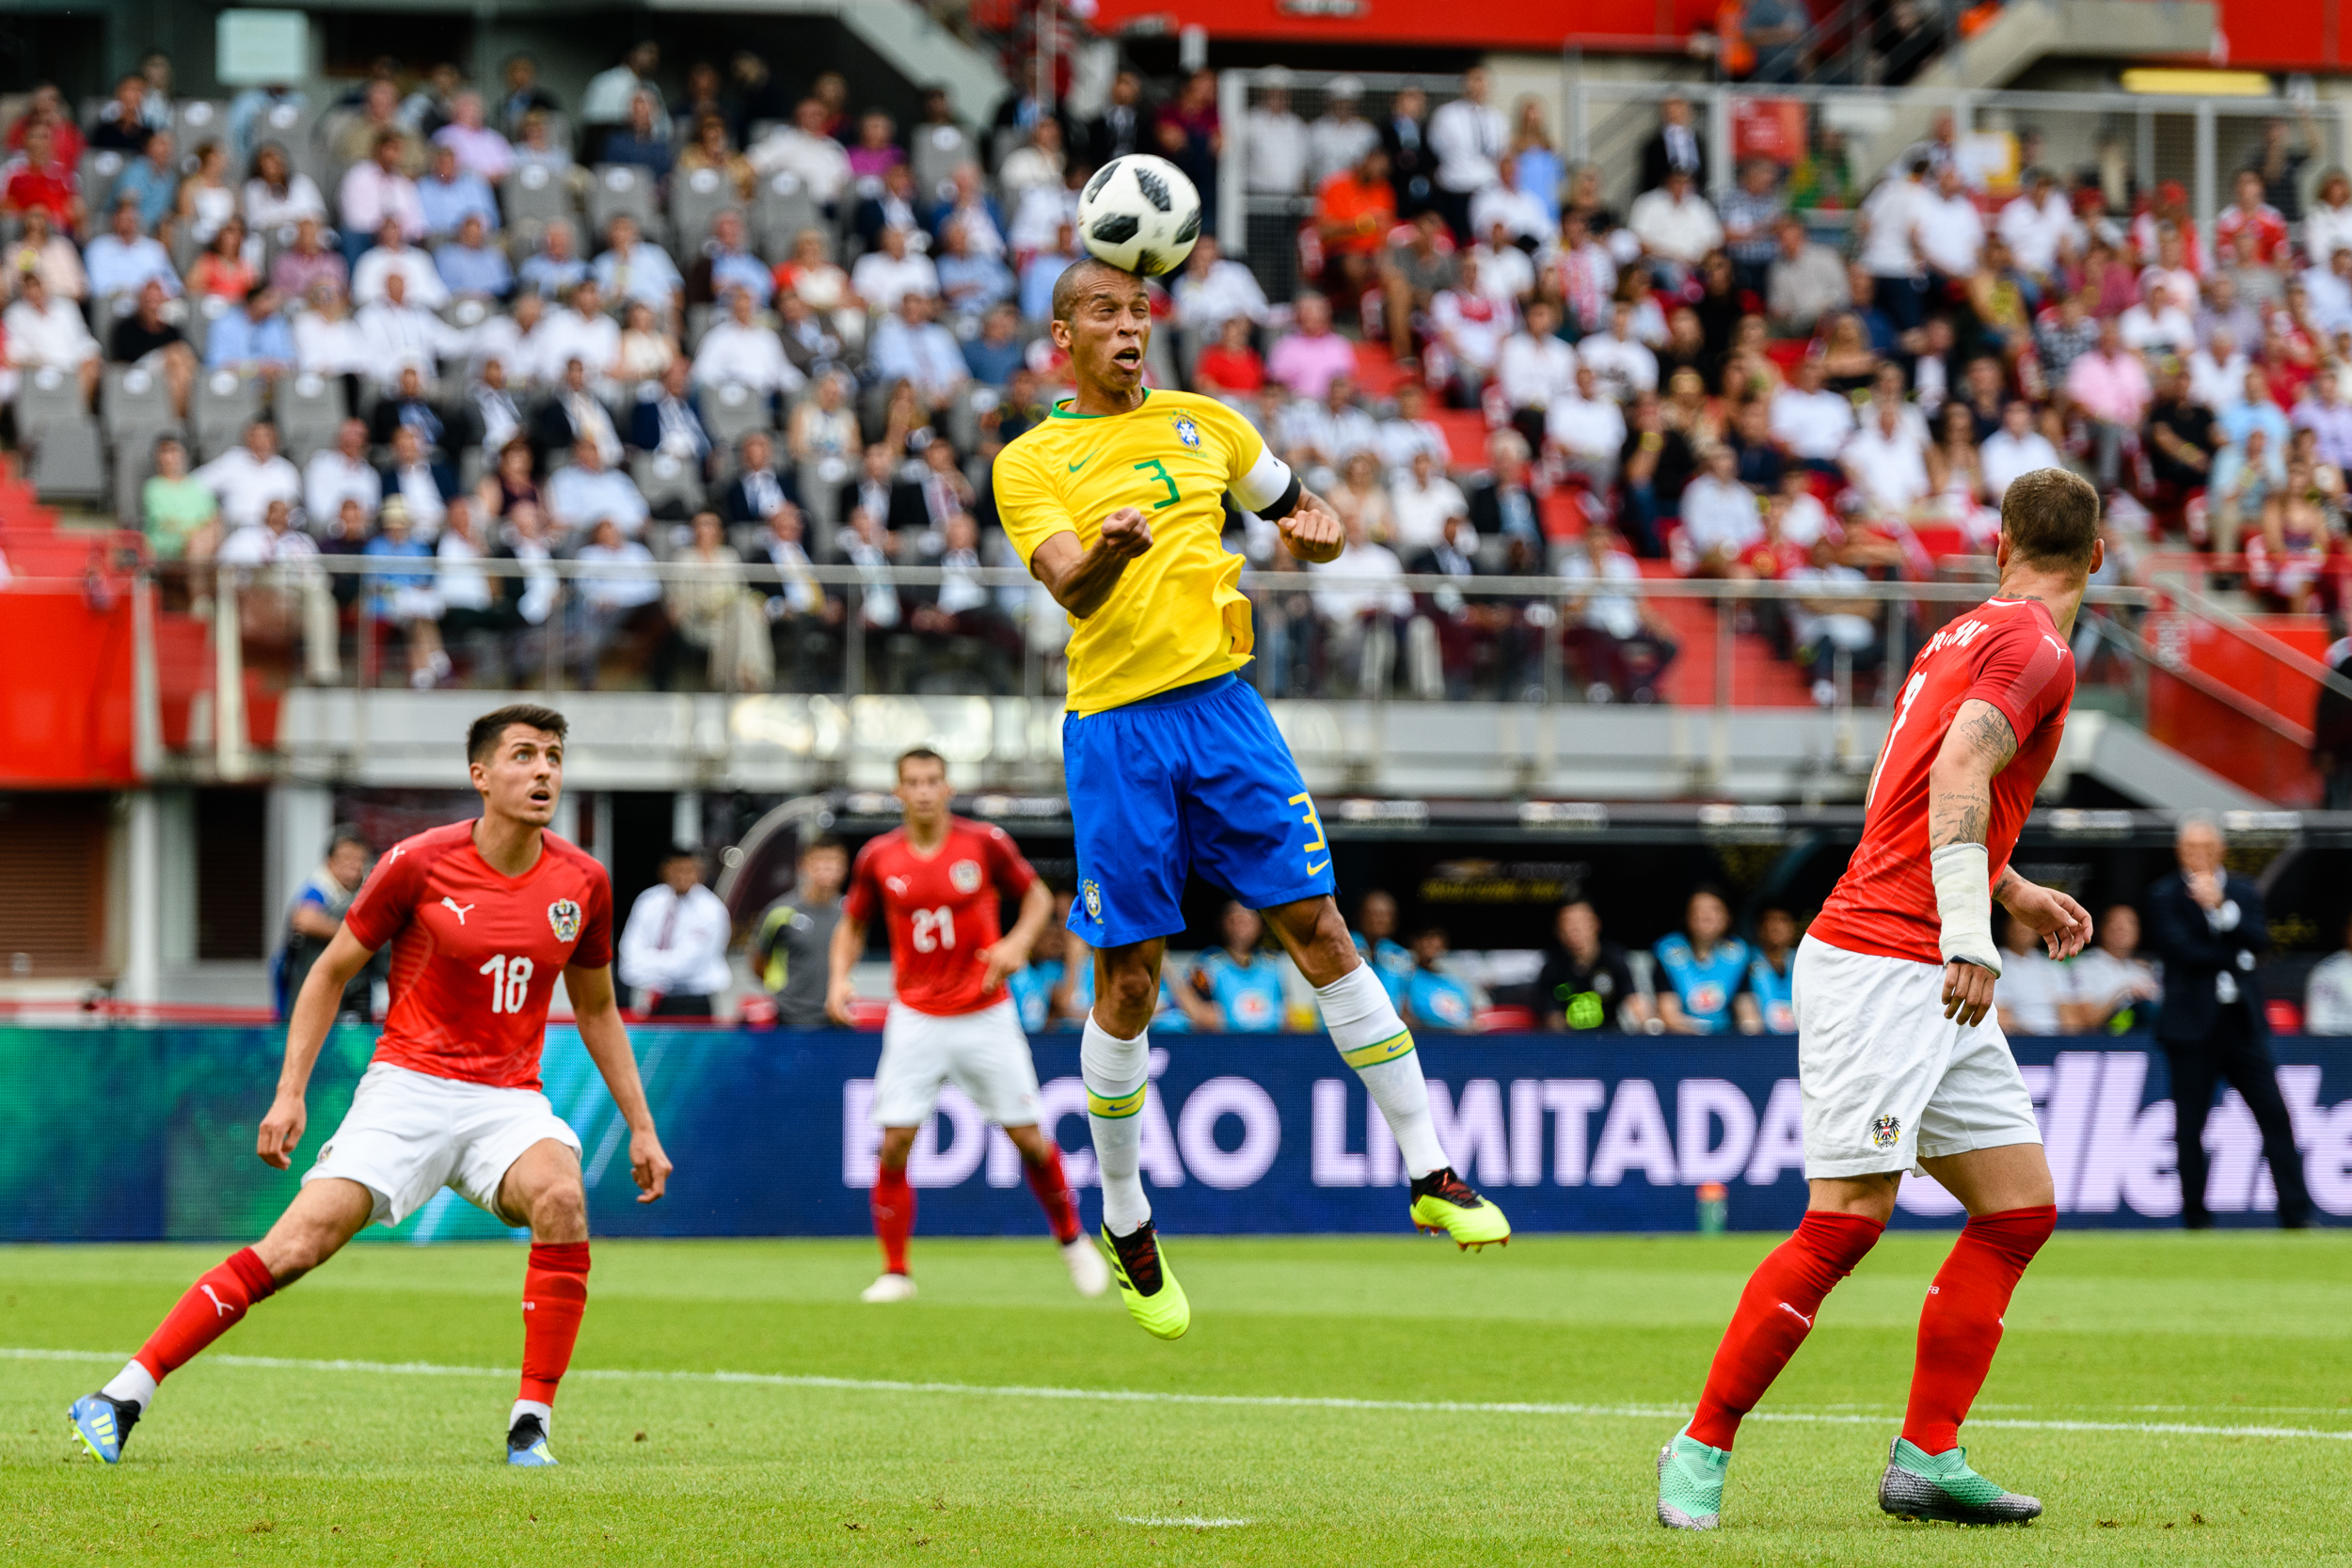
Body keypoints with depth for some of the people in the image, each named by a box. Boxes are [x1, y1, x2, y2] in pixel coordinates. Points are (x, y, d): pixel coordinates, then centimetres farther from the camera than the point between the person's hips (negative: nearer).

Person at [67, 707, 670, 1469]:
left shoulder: (582, 883, 3)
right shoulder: (421, 863, -7)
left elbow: (596, 1010, 19)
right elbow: (330, 972, 4)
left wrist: (642, 1126, 17)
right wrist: (289, 1093, -3)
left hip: (509, 1102, 3)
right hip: (409, 1085, -3)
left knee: (560, 1198, -30)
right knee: (301, 1240, -18)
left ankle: (531, 1427, -20)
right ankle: (123, 1397, -12)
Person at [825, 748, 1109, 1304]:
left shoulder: (985, 843, -7)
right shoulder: (878, 857, -2)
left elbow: (1038, 895, 6)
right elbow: (852, 924, 12)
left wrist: (1018, 941, -12)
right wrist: (839, 977, -6)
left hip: (986, 1015, -1)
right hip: (916, 1021, 1)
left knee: (1029, 1137, 3)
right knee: (894, 1143, -9)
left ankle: (1071, 1240, 26)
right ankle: (895, 1272, 2)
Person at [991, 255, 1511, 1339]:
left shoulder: (1205, 423, 13)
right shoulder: (1030, 463, 2)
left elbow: (1303, 517, 24)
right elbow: (1070, 588, -14)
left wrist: (1317, 533, 0)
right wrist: (1111, 551, -36)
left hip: (1221, 705, 3)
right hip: (1115, 727, -2)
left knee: (1318, 932, -3)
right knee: (1127, 984, 0)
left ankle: (1430, 1175, 0)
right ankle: (1124, 1221, 15)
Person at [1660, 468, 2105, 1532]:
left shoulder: (1972, 635, 19)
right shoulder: (2032, 648, -10)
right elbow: (1958, 773, -26)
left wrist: (2016, 894, 42)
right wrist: (1969, 929, -35)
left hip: (1933, 982, 10)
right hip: (1878, 965, -10)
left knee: (2020, 1207, 5)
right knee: (1846, 1222, -13)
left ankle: (1926, 1462, 4)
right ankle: (1702, 1448, -5)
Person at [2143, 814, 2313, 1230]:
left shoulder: (2243, 893, 12)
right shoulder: (2164, 897, 2)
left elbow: (2258, 940, -4)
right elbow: (2179, 949, -11)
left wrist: (2219, 907, -15)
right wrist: (2234, 957, -7)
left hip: (2243, 1024, 3)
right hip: (2192, 1025, -3)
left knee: (2275, 1116, -4)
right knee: (2190, 1126, -2)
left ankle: (2296, 1215, -4)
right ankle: (2196, 1218, 6)